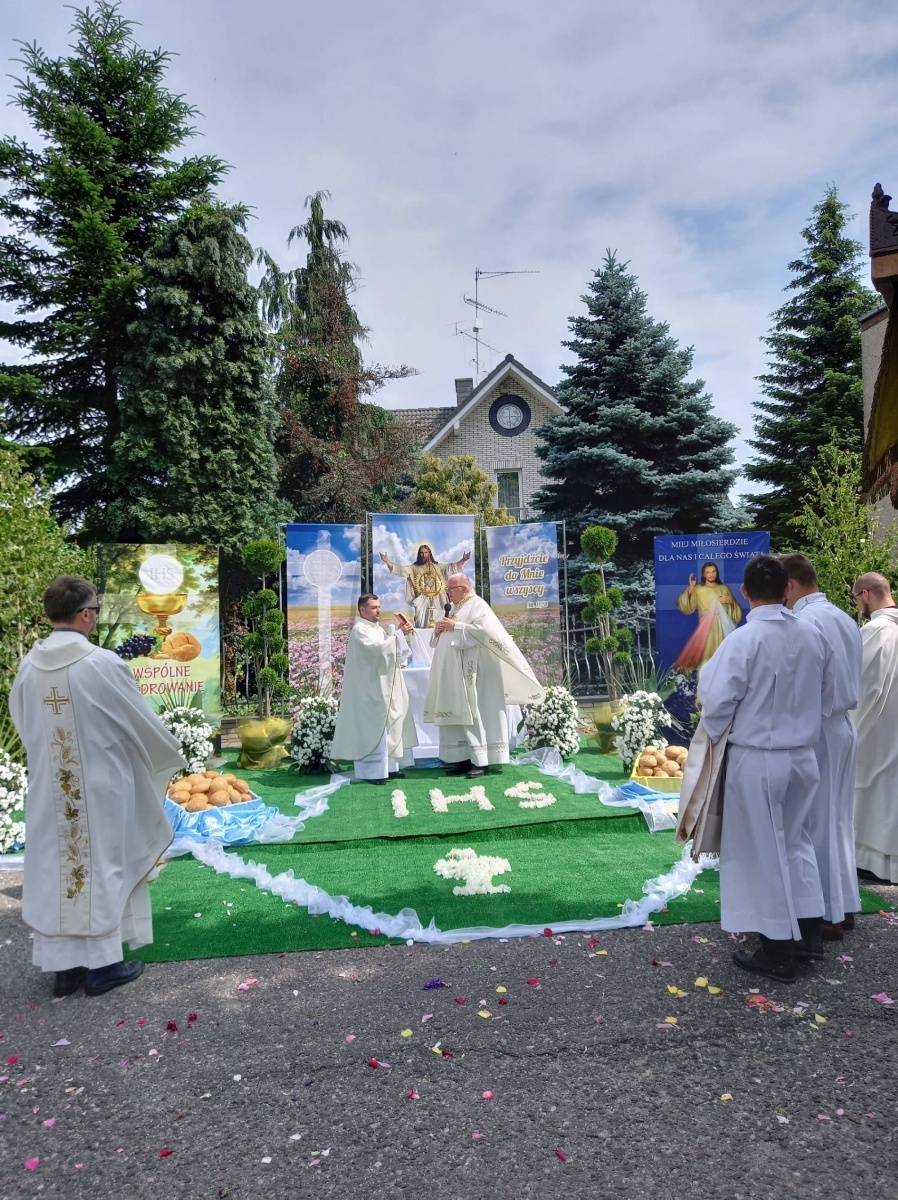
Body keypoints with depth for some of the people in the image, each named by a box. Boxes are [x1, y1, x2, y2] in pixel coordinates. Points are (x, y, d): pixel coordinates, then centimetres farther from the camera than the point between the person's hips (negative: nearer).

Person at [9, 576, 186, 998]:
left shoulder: (29, 665, -3)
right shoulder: (102, 663, -20)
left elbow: (22, 722, 12)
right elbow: (141, 720, -9)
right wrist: (172, 752, 9)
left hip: (50, 788, 5)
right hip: (100, 786, -5)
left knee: (54, 867, 13)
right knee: (101, 866, 8)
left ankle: (63, 965, 24)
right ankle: (101, 964, 19)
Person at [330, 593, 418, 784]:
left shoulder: (378, 628, 16)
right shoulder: (360, 630, -11)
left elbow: (392, 651, 15)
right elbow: (378, 649, -25)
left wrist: (402, 633, 1)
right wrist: (400, 634, -23)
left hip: (383, 687, 9)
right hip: (369, 689, -9)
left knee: (389, 727, 10)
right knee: (373, 728, -8)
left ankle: (387, 766, 17)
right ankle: (372, 771, -4)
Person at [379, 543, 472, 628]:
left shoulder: (437, 566, 12)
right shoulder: (414, 567, 9)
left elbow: (451, 567, 6)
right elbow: (400, 569, 0)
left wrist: (463, 560, -7)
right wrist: (387, 561, -11)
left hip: (436, 600, 1)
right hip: (421, 600, -1)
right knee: (421, 624, -6)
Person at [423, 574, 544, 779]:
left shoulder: (477, 605, -5)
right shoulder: (454, 608, 21)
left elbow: (484, 630, -21)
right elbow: (444, 640, 26)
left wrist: (456, 627, -15)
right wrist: (438, 631, 4)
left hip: (471, 674, -9)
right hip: (453, 674, 9)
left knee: (474, 714, -8)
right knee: (457, 715, 5)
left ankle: (481, 760, -5)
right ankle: (464, 758, 9)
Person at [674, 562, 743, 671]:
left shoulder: (724, 588, 11)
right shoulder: (697, 589, 3)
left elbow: (735, 609, 14)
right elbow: (685, 608, -8)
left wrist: (730, 601, -7)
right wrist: (690, 588, -16)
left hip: (721, 628, 2)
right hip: (706, 629, -2)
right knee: (706, 657, -9)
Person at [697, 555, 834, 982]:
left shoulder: (743, 639, -19)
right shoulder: (815, 637, -2)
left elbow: (718, 704, -16)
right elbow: (826, 701, 8)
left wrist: (713, 738, 3)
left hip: (756, 759, -5)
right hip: (803, 756, 5)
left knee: (763, 851, 9)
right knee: (795, 840, 23)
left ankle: (776, 953, 20)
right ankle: (809, 931, 30)